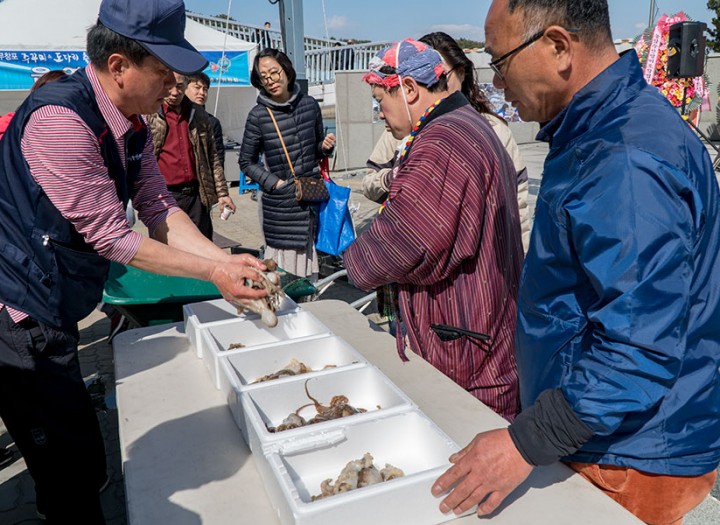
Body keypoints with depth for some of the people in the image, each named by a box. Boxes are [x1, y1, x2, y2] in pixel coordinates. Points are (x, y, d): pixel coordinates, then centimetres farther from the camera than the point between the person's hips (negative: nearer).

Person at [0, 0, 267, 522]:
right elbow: (109, 237, -22)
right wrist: (213, 273, -17)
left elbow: (159, 209, 6)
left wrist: (227, 260, -6)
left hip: (52, 311, 9)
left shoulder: (131, 124, 4)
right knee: (76, 469, 0)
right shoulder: (59, 118, -24)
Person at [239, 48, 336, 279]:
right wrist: (274, 182, -9)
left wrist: (325, 147, -4)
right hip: (280, 202, -3)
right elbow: (246, 162, 3)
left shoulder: (309, 105, 4)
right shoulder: (258, 116, -5)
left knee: (311, 255, 10)